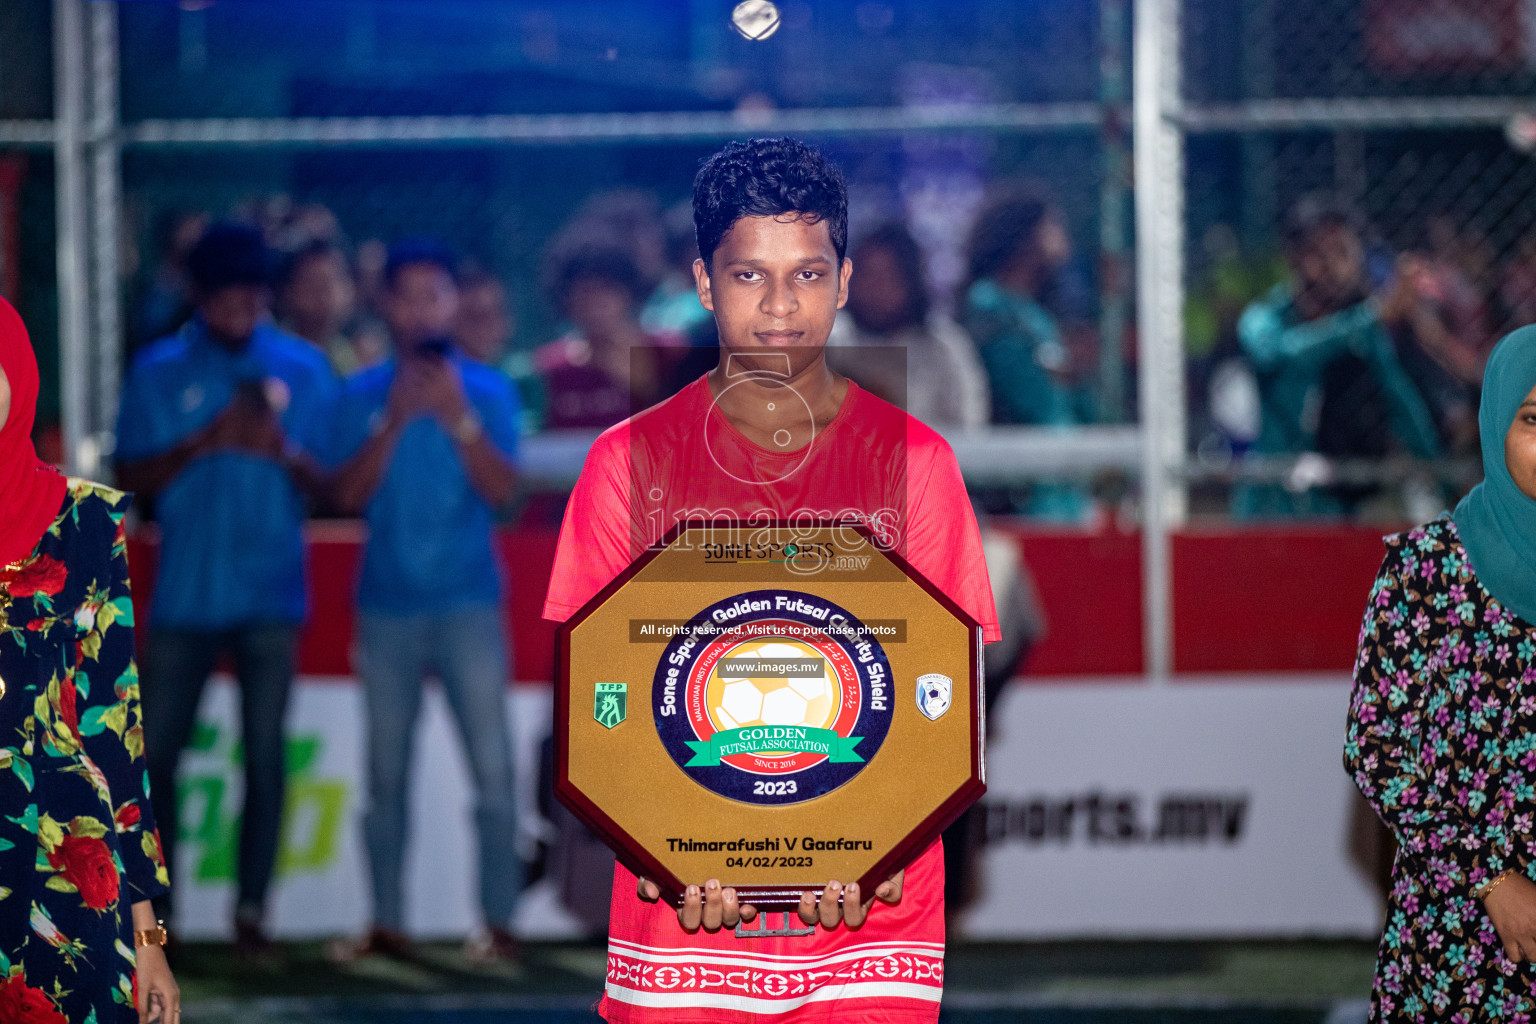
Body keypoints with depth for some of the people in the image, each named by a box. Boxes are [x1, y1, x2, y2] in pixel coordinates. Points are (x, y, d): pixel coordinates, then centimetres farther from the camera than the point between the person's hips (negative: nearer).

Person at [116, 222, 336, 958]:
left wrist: (287, 453, -15)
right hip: (185, 595, 0)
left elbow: (332, 484, 5)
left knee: (264, 756, -1)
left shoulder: (304, 369, 6)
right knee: (154, 753, 0)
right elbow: (130, 477, 0)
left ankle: (251, 911, 4)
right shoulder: (159, 371, 5)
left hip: (272, 598, 0)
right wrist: (207, 441, -13)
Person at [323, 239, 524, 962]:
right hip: (387, 604, 2)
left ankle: (498, 922, -2)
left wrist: (458, 418, -17)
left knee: (492, 767, -7)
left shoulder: (487, 390, 4)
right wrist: (395, 421, -12)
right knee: (386, 773, 4)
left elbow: (502, 491, -5)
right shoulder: (362, 396, 8)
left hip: (467, 603, -2)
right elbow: (348, 495, -1)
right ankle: (386, 923, 9)